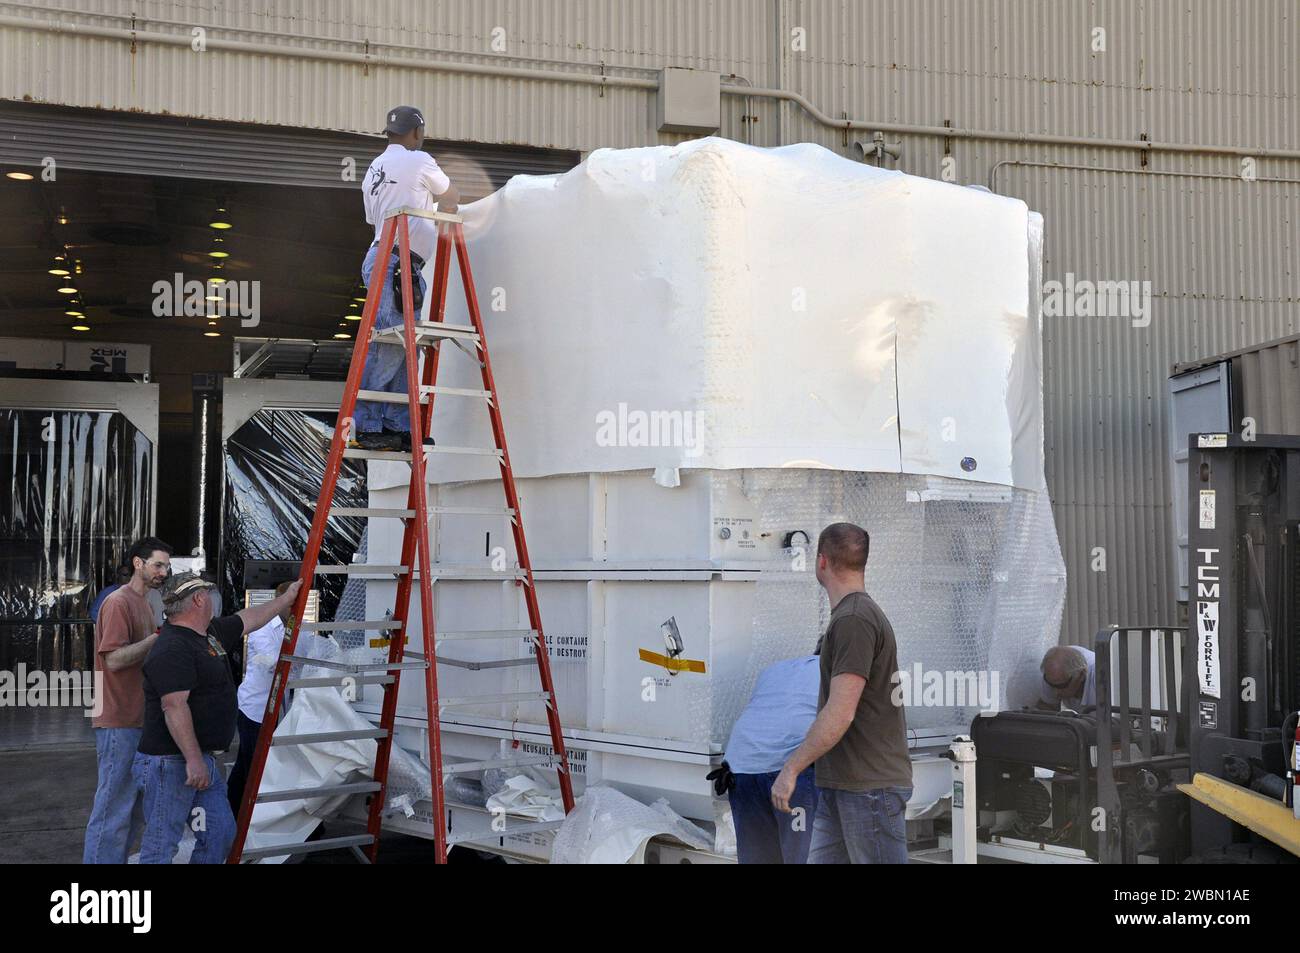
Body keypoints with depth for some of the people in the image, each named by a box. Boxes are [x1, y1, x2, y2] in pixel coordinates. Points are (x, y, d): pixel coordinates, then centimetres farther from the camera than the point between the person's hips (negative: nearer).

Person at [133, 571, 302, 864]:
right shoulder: (172, 648, -18)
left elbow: (249, 618, 30)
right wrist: (194, 760, -27)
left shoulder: (212, 633, 13)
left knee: (221, 833, 11)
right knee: (161, 845, -4)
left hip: (202, 760, 10)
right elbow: (174, 706, -25)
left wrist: (286, 599, 41)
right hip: (170, 762, -10)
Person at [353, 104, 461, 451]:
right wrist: (443, 207, 36)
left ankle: (399, 427, 7)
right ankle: (368, 428, -14)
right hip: (396, 264, -9)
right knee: (386, 347, -12)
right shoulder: (418, 161, -1)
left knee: (404, 348, 8)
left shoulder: (374, 169, 24)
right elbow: (452, 198, 12)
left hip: (383, 260, 9)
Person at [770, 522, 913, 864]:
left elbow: (840, 714, -22)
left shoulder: (853, 621, -17)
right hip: (838, 785, 10)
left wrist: (791, 768, -16)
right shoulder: (851, 616, 16)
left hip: (870, 786, -10)